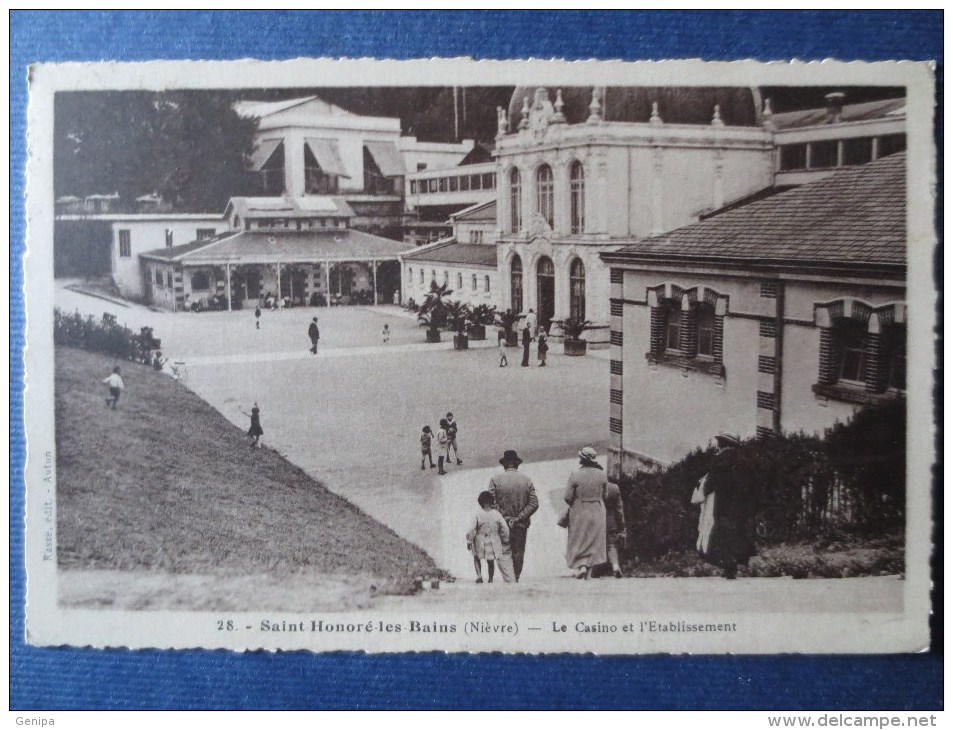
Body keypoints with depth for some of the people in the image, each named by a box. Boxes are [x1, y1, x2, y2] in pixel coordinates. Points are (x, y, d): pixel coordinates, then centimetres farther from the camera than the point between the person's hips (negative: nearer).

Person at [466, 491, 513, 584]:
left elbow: (472, 530, -13)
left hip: (480, 542, -2)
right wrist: (505, 540, 10)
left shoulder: (478, 514, -15)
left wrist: (469, 542, -1)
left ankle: (479, 575, 7)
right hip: (494, 543, 2)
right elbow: (505, 529, -6)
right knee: (491, 561, 19)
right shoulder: (497, 514, -9)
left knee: (476, 558, 22)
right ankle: (490, 580, 23)